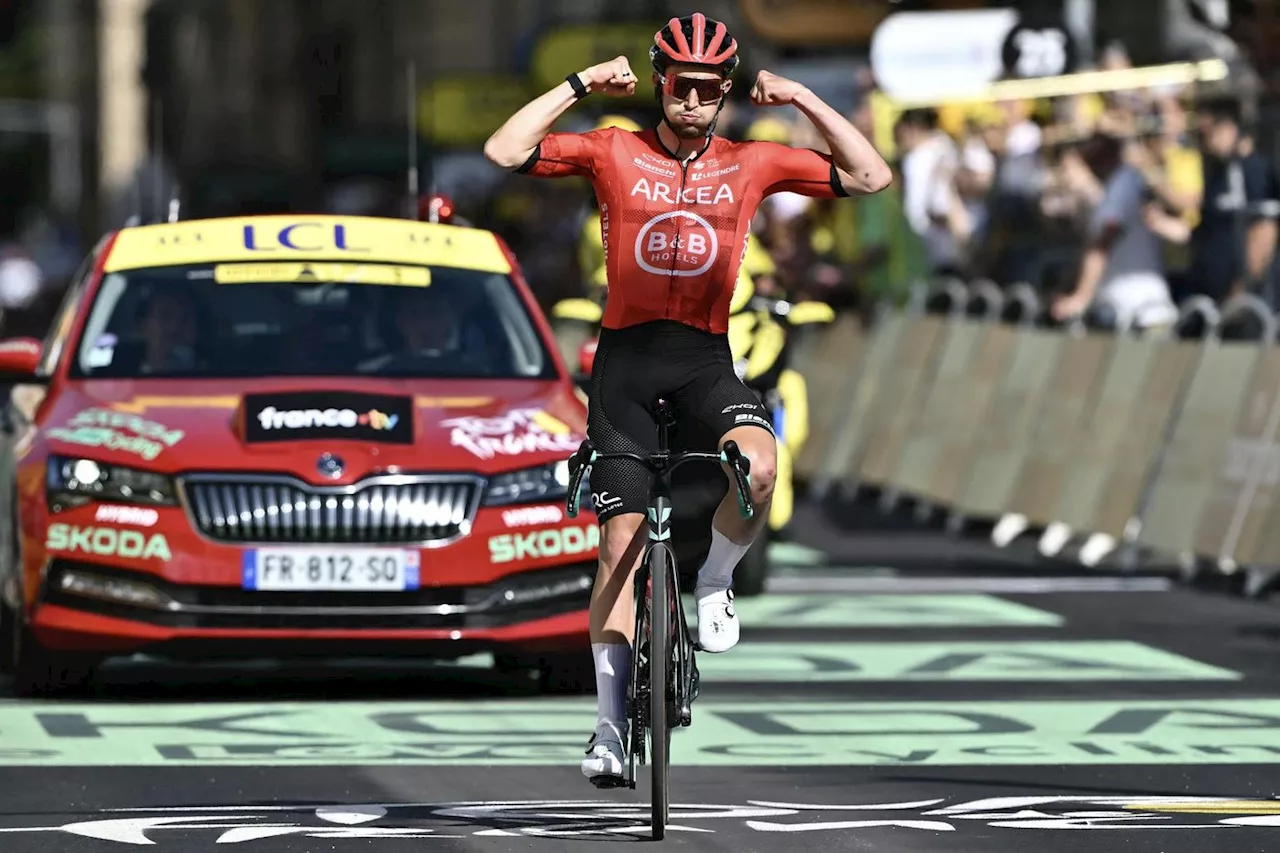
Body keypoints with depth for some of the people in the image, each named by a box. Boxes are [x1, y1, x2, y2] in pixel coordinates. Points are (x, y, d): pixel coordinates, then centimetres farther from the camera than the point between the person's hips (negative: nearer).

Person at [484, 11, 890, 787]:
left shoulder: (751, 164, 4)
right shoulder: (613, 154, 0)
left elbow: (871, 177, 2)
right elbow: (505, 152, -10)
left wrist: (804, 101, -5)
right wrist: (581, 85, -10)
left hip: (706, 358, 0)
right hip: (626, 355, 0)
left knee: (756, 467, -32)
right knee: (622, 542, -3)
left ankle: (715, 583, -1)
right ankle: (611, 723, 4)